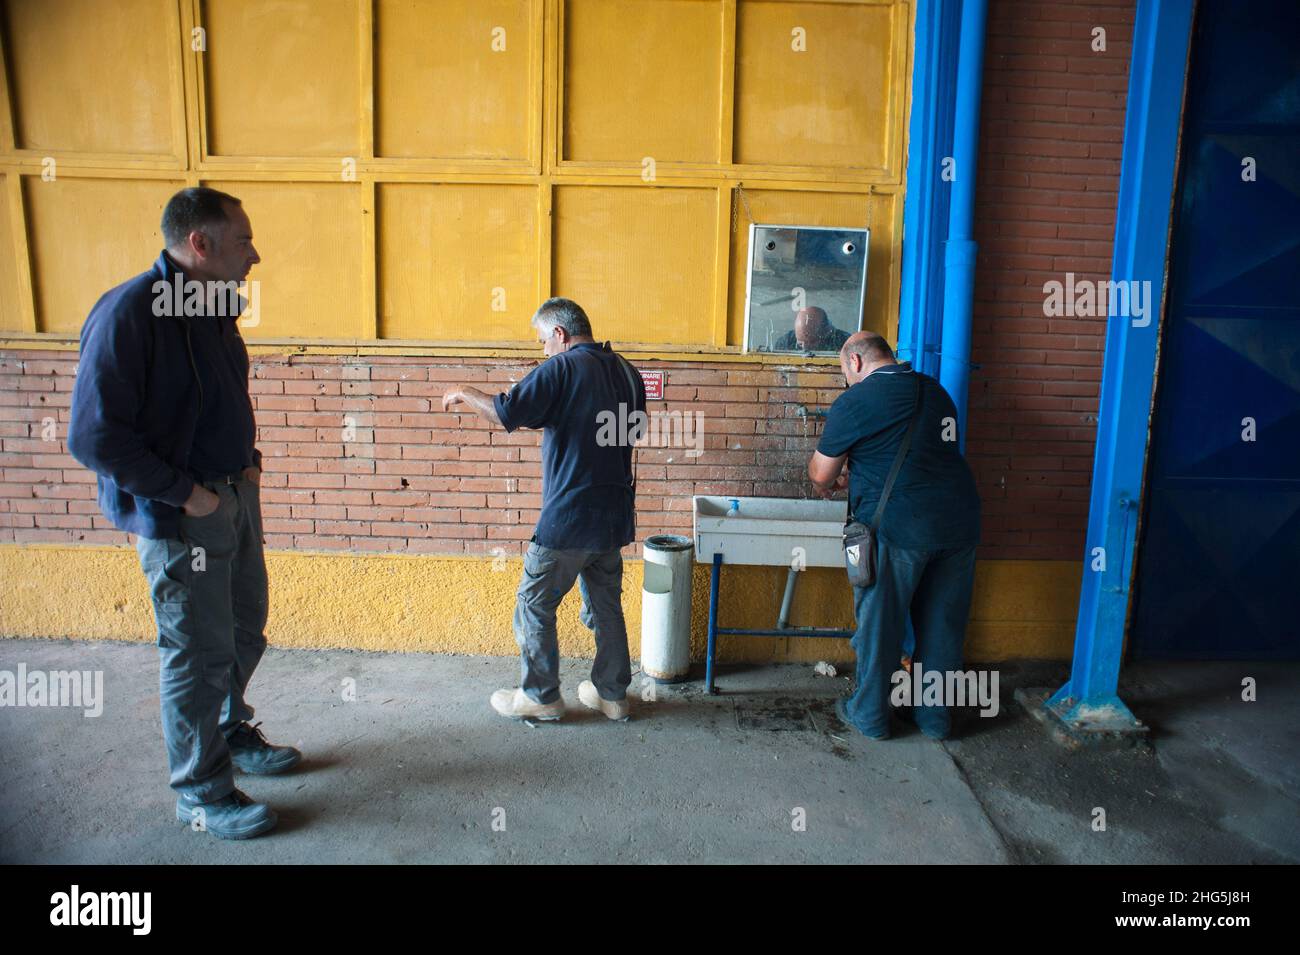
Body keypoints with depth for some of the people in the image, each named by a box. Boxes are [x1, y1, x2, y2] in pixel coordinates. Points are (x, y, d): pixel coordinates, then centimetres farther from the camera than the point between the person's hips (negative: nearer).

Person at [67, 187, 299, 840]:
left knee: (243, 630, 21)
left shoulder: (215, 309, 6)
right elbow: (94, 437, -22)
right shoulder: (129, 313, -20)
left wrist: (248, 457, 8)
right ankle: (201, 793, 22)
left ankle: (230, 734, 43)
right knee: (199, 653, 3)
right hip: (179, 517, -8)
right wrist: (184, 493, -19)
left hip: (234, 497, 8)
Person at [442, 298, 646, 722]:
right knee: (606, 606, 17)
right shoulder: (626, 372, 10)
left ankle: (541, 696, 18)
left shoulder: (562, 368, -13)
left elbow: (507, 413, -21)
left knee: (534, 604, 8)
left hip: (569, 518, -7)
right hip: (614, 516, 8)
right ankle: (612, 694, 26)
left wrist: (465, 394, -2)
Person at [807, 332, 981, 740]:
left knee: (880, 623, 9)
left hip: (898, 527, -6)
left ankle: (870, 716, 23)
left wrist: (828, 484, 23)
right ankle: (935, 717, 29)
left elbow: (820, 473, 0)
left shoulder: (854, 402, -6)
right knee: (942, 625, 15)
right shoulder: (935, 391, 15)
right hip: (959, 522, 6)